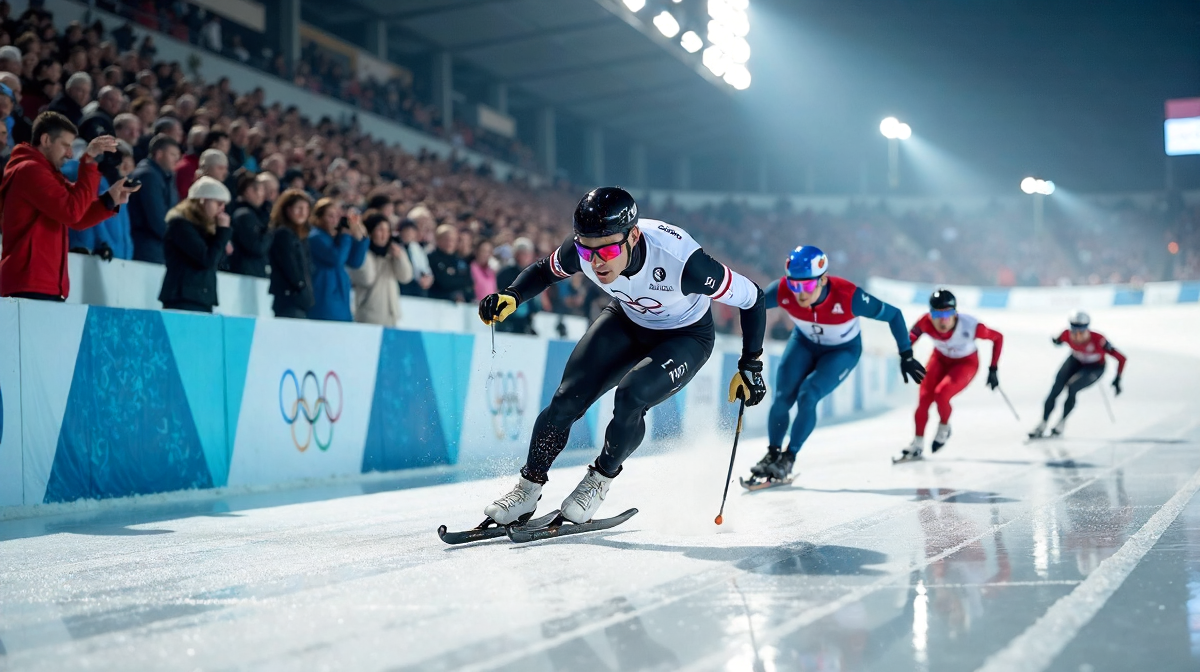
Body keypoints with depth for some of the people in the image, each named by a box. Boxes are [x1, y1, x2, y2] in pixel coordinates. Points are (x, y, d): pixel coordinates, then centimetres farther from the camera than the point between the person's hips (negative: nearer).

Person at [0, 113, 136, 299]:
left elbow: (78, 219, 20)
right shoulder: (29, 170, -9)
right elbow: (71, 211, -20)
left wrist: (110, 200, 4)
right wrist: (89, 161, -18)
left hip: (47, 286, 10)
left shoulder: (46, 173, 24)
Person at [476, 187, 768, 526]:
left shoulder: (683, 261, -40)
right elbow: (544, 271, -3)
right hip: (626, 322, 4)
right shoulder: (580, 249, -28)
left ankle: (600, 479, -2)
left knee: (631, 396, -28)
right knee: (567, 399, -11)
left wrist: (750, 366, -20)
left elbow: (752, 298, -25)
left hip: (685, 338, -4)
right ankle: (528, 489, 8)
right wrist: (511, 297, -22)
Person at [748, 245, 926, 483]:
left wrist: (906, 356, -20)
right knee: (781, 399, -10)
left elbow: (893, 314, -24)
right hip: (804, 343, 3)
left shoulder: (848, 297, -38)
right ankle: (772, 454, 13)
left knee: (807, 396, -21)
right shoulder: (782, 291, -31)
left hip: (843, 351, -3)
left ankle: (788, 458, -4)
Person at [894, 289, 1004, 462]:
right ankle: (917, 445, 13)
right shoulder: (926, 323, -30)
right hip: (941, 359, 3)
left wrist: (993, 369, -15)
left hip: (966, 363, -3)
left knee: (941, 394, -25)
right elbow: (911, 337, -7)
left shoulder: (969, 326, -36)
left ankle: (944, 428, 8)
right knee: (924, 398, -8)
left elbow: (998, 337, -18)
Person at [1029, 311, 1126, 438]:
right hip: (1076, 361, 3)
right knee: (1055, 390, -14)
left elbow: (1121, 358, -31)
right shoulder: (1067, 335, -29)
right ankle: (1042, 424, -4)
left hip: (1095, 368, -3)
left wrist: (1117, 380, -27)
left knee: (1071, 388, -24)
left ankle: (1062, 422, -2)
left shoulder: (1098, 340, -38)